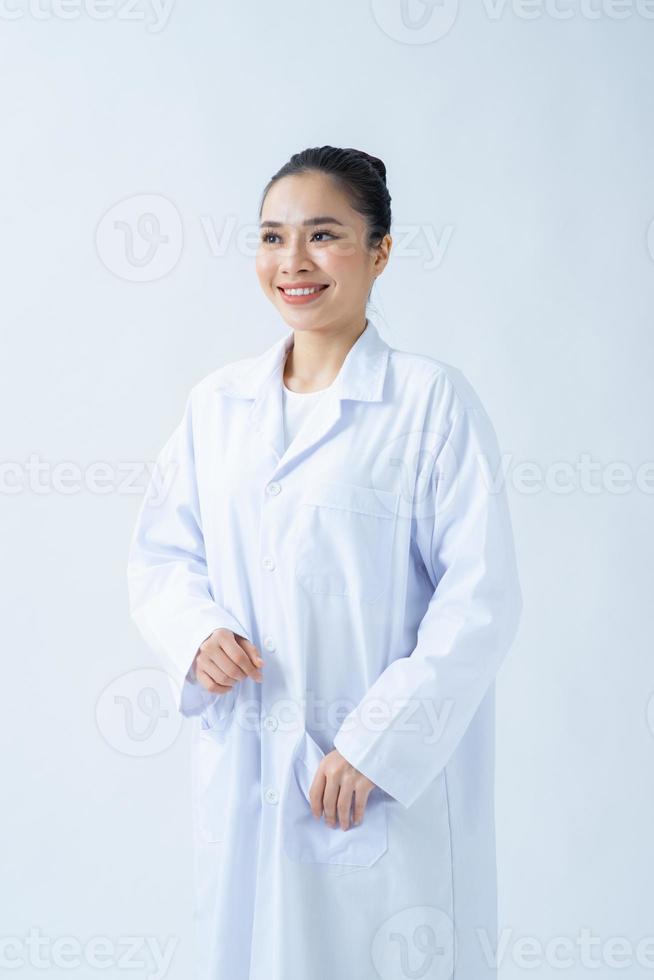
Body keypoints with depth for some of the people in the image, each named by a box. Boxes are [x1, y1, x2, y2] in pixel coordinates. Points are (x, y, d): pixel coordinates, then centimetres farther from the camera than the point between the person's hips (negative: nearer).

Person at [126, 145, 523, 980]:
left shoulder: (433, 400, -7)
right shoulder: (217, 402, 6)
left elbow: (480, 599, -10)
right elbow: (160, 552, 12)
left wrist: (376, 746, -15)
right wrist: (196, 632, -10)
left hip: (392, 784, -3)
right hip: (239, 778, 4)